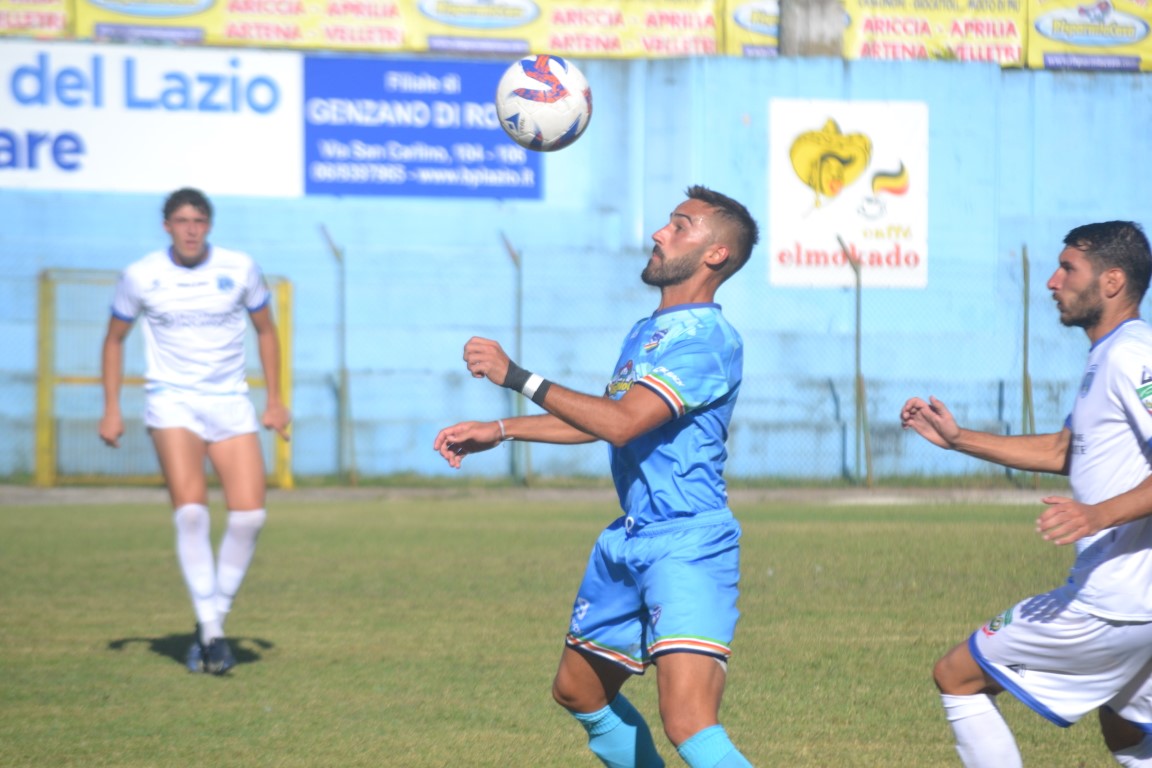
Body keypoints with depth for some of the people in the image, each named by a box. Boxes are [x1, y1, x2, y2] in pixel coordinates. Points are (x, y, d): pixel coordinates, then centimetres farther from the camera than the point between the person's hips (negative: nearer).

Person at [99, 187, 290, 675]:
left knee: (249, 514, -12)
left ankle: (214, 621, 7)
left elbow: (265, 329, 14)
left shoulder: (240, 269, 0)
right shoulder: (140, 276, -2)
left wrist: (275, 400, 10)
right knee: (190, 509, -21)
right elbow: (114, 339, 11)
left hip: (230, 402, 2)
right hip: (172, 402, -2)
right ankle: (209, 632, -13)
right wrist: (111, 409, 4)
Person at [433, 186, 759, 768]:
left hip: (687, 548, -10)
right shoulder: (644, 334, 15)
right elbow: (599, 418, 30)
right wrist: (497, 431, 30)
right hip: (629, 540, 10)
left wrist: (516, 377, -21)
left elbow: (622, 422, -25)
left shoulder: (707, 339, -15)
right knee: (577, 692, 22)